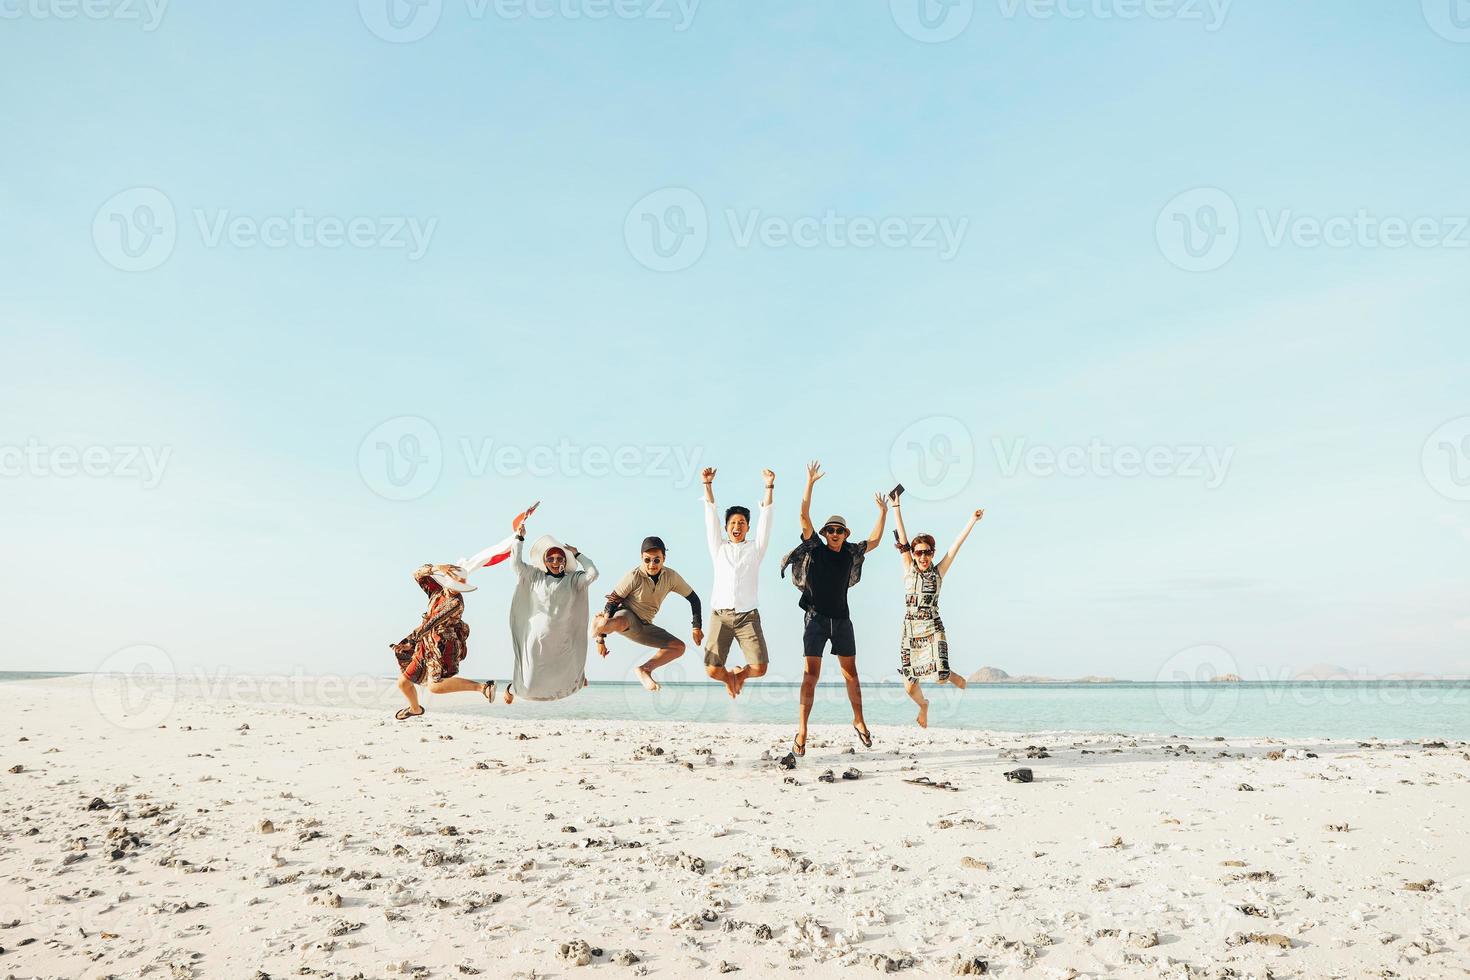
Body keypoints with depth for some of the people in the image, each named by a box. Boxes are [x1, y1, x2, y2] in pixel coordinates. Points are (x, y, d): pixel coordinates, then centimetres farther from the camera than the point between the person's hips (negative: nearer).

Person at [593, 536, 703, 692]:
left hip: (643, 627, 6)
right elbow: (611, 603, -14)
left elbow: (693, 598, 9)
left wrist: (697, 627, 1)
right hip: (626, 615, -6)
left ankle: (644, 669, -1)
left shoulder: (671, 577, -3)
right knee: (619, 622, -43)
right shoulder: (634, 577, -16)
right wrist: (601, 639, -16)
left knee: (679, 647, -3)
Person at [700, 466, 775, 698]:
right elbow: (711, 516, 9)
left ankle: (740, 674, 23)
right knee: (712, 670, -9)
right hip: (720, 615, 0)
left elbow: (765, 518, 5)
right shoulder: (719, 548, 14)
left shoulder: (755, 548, 13)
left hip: (747, 616, 0)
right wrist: (708, 484, 2)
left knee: (759, 668, -13)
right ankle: (729, 677, 28)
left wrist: (769, 486, -3)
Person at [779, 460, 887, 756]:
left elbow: (874, 541, 23)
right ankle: (802, 730, -10)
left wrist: (883, 512, 23)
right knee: (811, 673, -9)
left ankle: (859, 721, 25)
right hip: (816, 618, -4)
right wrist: (810, 482, -12)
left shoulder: (850, 552, 9)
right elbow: (804, 517, -8)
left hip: (842, 619, 4)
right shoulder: (815, 548, -1)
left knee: (850, 671, 11)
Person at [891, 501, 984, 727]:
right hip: (910, 632, 1)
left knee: (940, 678, -14)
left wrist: (972, 522, -3)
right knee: (910, 686, 1)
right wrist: (896, 507, -2)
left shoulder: (938, 572, 4)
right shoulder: (909, 569, 5)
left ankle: (954, 677, 25)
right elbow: (902, 537, 1)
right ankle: (923, 705, 38)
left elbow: (955, 546, 0)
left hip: (933, 630, -1)